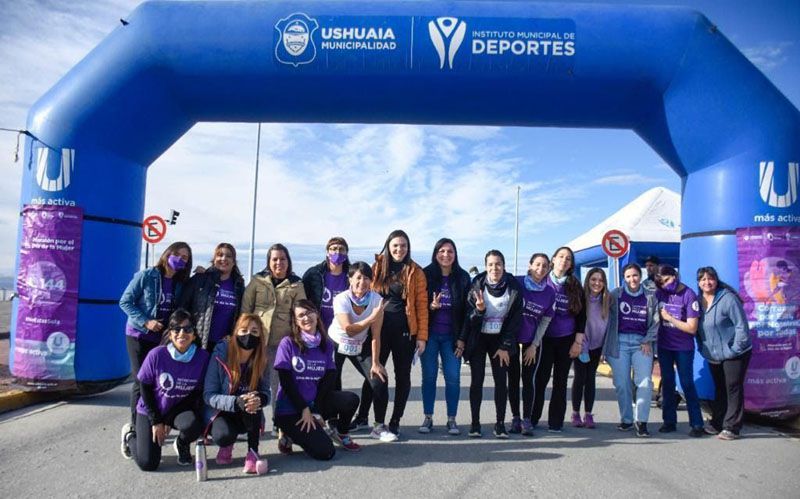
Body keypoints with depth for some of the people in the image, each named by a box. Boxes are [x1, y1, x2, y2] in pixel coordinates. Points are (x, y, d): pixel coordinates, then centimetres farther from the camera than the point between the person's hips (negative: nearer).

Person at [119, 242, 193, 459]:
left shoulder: (181, 284, 6)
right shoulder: (146, 276, -6)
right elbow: (125, 301, -6)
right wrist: (145, 321, -15)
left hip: (165, 338, 4)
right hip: (139, 335, -4)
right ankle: (136, 426, 6)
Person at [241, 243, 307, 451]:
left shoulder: (296, 285, 4)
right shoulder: (257, 281, 5)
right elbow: (245, 309, 7)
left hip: (283, 342, -1)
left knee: (279, 386, -4)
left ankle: (283, 431, 1)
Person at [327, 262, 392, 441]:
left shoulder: (377, 300, -17)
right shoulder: (341, 299, -22)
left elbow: (375, 335, -15)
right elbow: (349, 330, -31)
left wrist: (375, 363, -15)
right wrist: (372, 318, -38)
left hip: (360, 346, 2)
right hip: (335, 344, -2)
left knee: (379, 380, -11)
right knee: (332, 386, -2)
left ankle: (379, 426, 4)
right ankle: (332, 424, 23)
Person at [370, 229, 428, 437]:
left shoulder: (415, 272, 2)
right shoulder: (377, 268, 6)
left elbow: (422, 305, -1)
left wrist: (422, 335, -7)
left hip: (405, 330, -1)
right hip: (379, 328, 1)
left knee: (402, 375, 6)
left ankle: (395, 421, 19)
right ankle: (379, 422, 13)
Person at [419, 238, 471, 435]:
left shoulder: (463, 277, 2)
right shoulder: (426, 274, -1)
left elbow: (466, 308, 4)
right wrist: (431, 306, -20)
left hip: (452, 336, 1)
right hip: (430, 334, 0)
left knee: (453, 377, 1)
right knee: (429, 376, 6)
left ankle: (452, 419, 14)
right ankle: (428, 418, 17)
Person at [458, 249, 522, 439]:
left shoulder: (513, 288, -9)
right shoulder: (477, 285, -11)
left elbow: (516, 319, -5)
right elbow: (468, 315, -8)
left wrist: (505, 346, -6)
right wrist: (479, 310, -31)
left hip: (500, 340, 1)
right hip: (477, 339, -1)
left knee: (501, 381, 1)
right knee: (477, 380, -2)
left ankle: (500, 423, 11)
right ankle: (475, 423, 6)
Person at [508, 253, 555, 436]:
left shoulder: (549, 293, -5)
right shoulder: (517, 283, -13)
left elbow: (545, 321, 1)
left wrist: (534, 345, -2)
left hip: (532, 341, 1)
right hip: (512, 337, -1)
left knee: (528, 379, 3)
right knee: (513, 379, 4)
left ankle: (527, 420, 9)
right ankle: (515, 418, 13)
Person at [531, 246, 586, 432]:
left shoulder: (575, 286, 4)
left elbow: (582, 315, 6)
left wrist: (578, 341, 1)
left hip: (566, 340, 2)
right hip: (545, 338, -2)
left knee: (560, 381, 7)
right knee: (540, 378, -2)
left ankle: (555, 422, 15)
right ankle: (531, 419, 9)